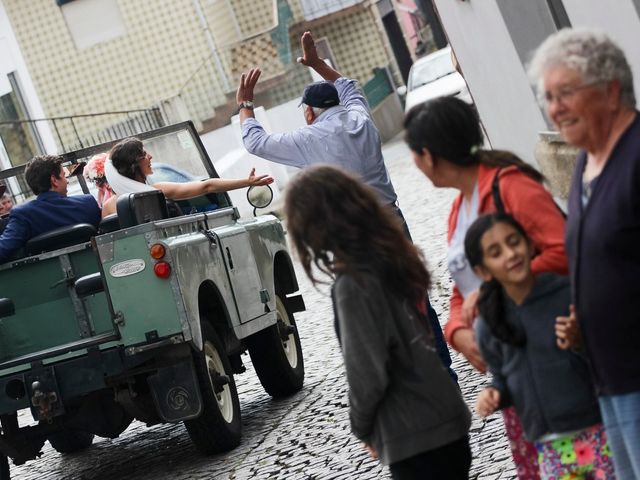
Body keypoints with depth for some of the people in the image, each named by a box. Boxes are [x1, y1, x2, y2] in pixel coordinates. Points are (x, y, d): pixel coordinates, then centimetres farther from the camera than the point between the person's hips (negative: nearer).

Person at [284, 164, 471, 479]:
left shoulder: (353, 284, -19)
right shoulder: (391, 252, 4)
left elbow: (368, 373, -19)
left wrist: (361, 426, 0)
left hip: (412, 439, -8)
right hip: (448, 418, 8)